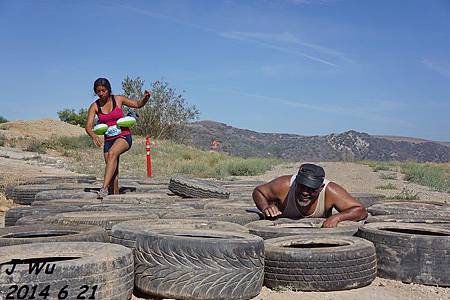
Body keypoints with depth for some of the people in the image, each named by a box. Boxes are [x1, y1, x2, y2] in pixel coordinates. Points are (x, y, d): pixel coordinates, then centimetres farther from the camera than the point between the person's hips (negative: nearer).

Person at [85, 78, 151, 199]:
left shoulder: (118, 99, 0)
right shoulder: (94, 106, 2)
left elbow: (138, 104, 12)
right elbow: (88, 126, -7)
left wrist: (145, 98, -10)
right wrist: (94, 136, -29)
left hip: (124, 136, -4)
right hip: (109, 140, 4)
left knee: (112, 154, -32)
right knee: (113, 172, -1)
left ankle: (104, 188, -41)